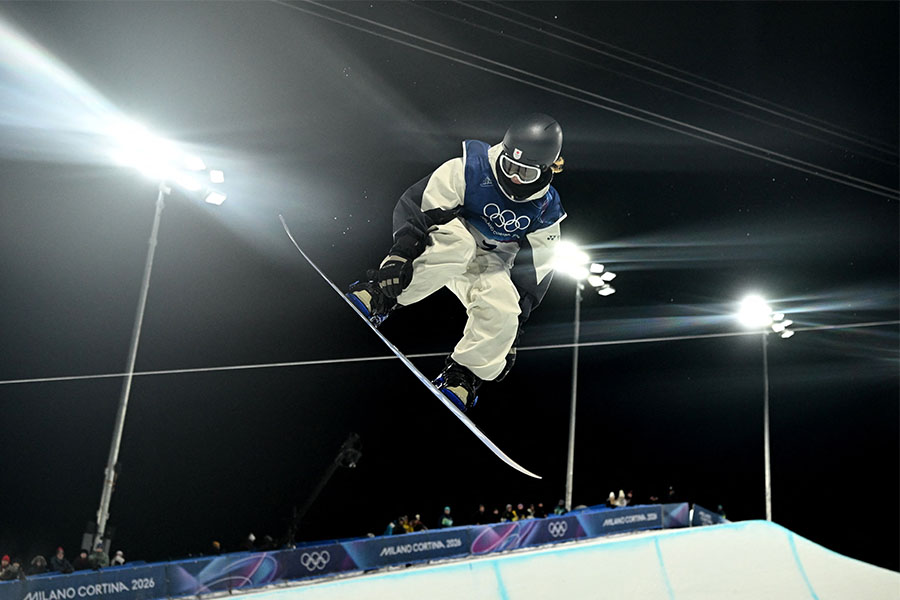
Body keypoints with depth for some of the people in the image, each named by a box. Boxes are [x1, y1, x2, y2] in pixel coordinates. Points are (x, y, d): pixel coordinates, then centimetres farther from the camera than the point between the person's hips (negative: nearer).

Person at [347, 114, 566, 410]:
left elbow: (534, 272, -3)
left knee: (502, 310, -26)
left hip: (490, 263, 3)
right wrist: (400, 254, -34)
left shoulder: (545, 212, -9)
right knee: (453, 241, -39)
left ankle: (464, 373, -5)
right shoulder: (468, 168, -21)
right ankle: (381, 293, -31)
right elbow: (415, 203, -22)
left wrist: (516, 322, -8)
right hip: (446, 243, -3)